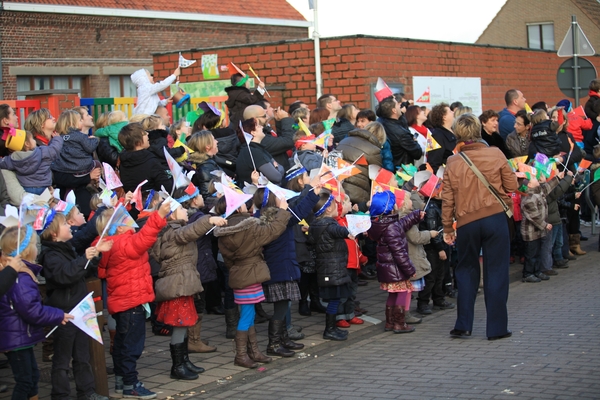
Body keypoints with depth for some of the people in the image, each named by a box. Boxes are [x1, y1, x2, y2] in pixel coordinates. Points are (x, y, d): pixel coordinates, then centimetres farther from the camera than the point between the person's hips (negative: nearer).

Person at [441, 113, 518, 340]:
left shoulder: (453, 163, -1)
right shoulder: (495, 154, -4)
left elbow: (447, 199, 2)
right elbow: (512, 186, 2)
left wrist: (447, 228, 11)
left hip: (466, 222, 1)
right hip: (495, 217, -1)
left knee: (466, 270, 16)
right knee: (496, 271, 5)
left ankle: (463, 325, 13)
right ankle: (496, 328, 7)